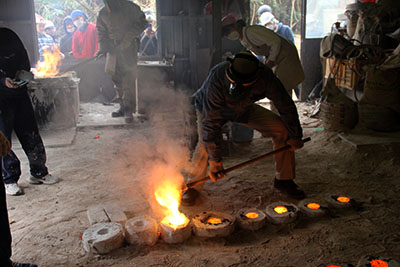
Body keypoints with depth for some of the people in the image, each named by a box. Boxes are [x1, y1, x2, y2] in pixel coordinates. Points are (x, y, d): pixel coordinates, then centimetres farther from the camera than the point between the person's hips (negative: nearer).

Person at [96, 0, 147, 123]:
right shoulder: (103, 13, 12)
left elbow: (142, 23, 0)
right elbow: (101, 33, 16)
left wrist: (129, 36, -13)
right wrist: (103, 48, 1)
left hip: (128, 48, -5)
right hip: (113, 49, 5)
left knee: (129, 79, -11)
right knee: (117, 79, 7)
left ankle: (128, 109, -9)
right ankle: (123, 107, 17)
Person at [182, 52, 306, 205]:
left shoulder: (265, 77, -33)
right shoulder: (217, 79, -42)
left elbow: (286, 106, -16)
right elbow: (211, 122, -39)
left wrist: (295, 136, -8)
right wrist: (215, 161, -37)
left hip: (243, 108, 3)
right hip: (209, 107, -3)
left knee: (282, 129, -10)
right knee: (206, 142, -30)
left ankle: (283, 180, 6)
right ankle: (194, 186, -6)